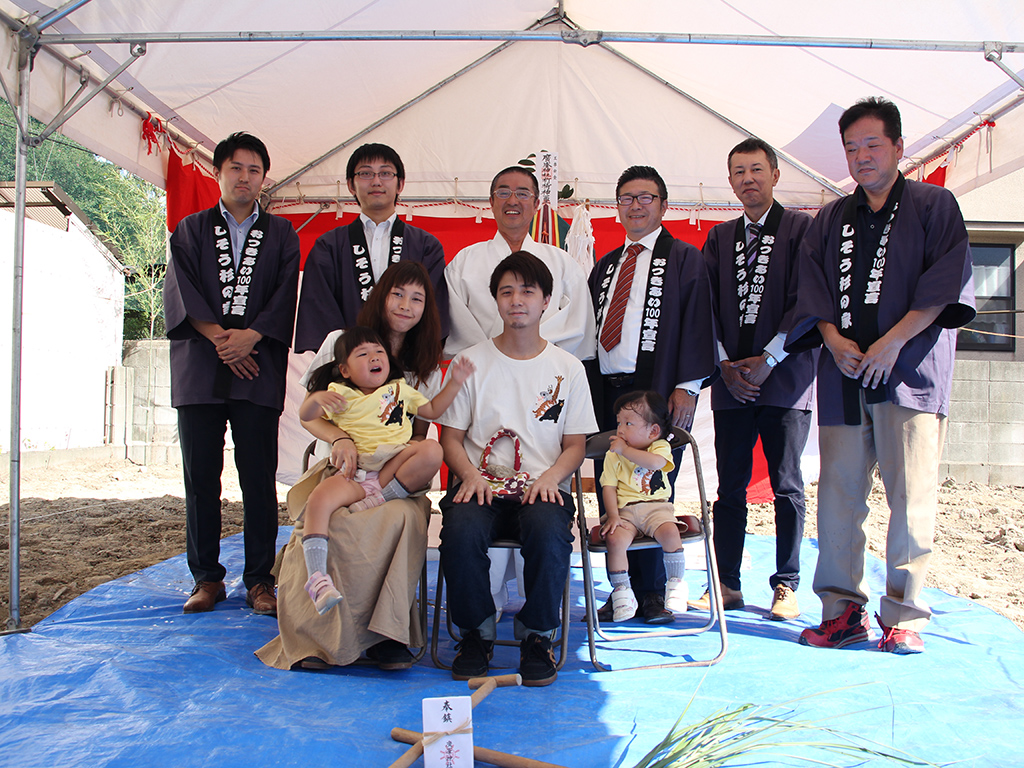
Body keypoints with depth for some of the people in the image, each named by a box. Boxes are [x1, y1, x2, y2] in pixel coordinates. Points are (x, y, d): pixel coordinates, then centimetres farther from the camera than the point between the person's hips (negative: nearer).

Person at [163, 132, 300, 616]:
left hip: (259, 370, -1)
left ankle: (259, 580, 6)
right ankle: (207, 577, 13)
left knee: (259, 478, -2)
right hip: (199, 369, 1)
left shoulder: (281, 235, 14)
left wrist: (251, 336, -12)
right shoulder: (191, 230, 16)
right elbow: (180, 291, 3)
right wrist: (218, 336, -11)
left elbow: (285, 296, 3)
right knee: (201, 476, 2)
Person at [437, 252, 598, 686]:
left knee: (549, 532, -34)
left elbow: (575, 444, 10)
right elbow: (451, 436, 8)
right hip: (482, 485, 0)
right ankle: (477, 632, -6)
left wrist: (550, 477, -11)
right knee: (461, 531, -32)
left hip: (541, 486, 0)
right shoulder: (471, 362, 9)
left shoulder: (568, 369, 10)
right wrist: (471, 475, -12)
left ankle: (536, 635, -8)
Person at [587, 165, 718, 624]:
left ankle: (652, 592, 10)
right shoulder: (605, 266, 22)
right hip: (606, 392, 5)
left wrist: (687, 386, -12)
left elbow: (697, 324, -2)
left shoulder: (685, 258, 7)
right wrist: (586, 388, 10)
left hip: (658, 393, -4)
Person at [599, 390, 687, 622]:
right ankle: (621, 590, -8)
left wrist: (625, 449, -17)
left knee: (670, 532, -30)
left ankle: (676, 584, -8)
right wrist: (613, 515, -13)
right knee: (615, 539, -27)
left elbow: (656, 462, -22)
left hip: (657, 508, -1)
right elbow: (609, 487, 1)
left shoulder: (660, 446, 3)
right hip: (625, 511, 1)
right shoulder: (612, 456, 7)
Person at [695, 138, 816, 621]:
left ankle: (786, 586, 13)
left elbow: (805, 301, -6)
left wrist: (768, 360, -12)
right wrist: (726, 365, -2)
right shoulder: (718, 238, 14)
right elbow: (706, 308, 10)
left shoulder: (802, 229, 1)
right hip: (731, 380, 4)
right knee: (730, 487, 6)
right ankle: (727, 585, 14)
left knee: (787, 488, 3)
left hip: (785, 378, -3)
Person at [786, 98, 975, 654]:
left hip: (910, 372, -3)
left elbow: (946, 284, -3)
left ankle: (903, 617, 6)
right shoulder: (830, 221, 20)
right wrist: (834, 340, -6)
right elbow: (813, 289, 12)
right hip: (843, 376, 4)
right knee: (837, 495, 1)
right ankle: (843, 611, 10)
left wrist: (892, 342, -12)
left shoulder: (934, 206, 8)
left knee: (910, 497, -5)